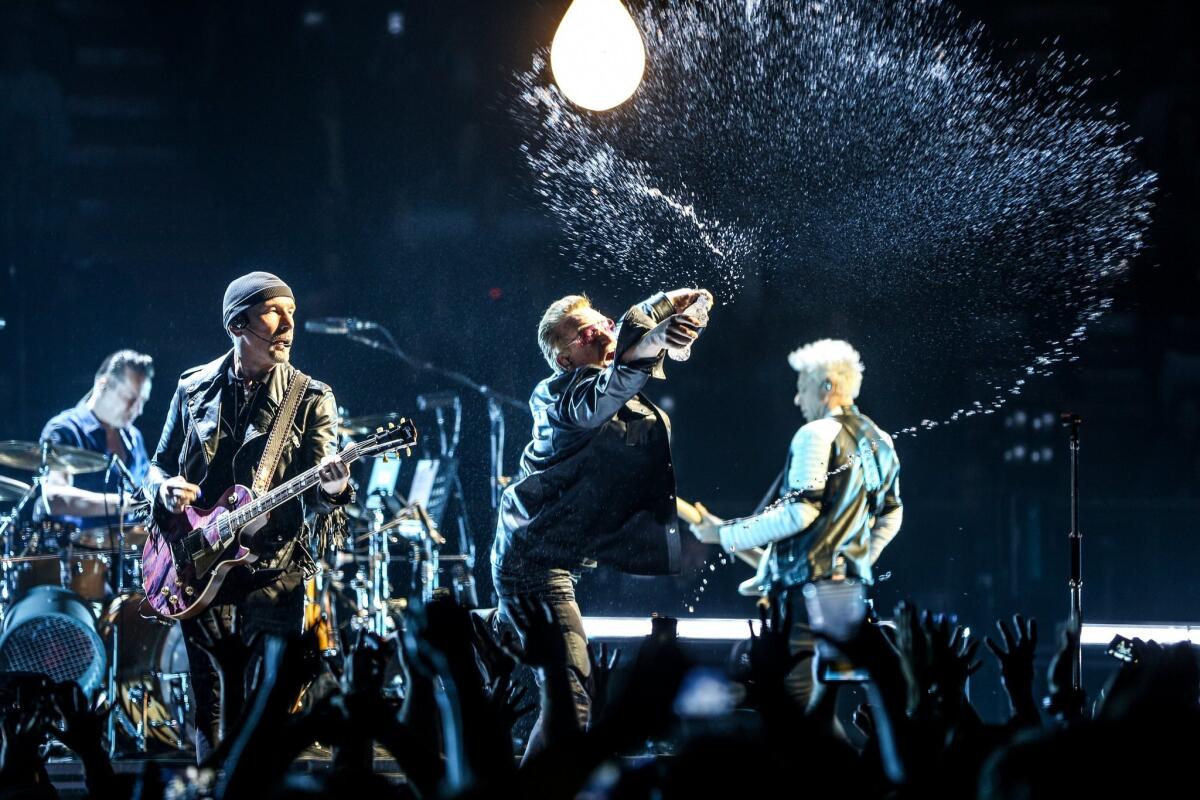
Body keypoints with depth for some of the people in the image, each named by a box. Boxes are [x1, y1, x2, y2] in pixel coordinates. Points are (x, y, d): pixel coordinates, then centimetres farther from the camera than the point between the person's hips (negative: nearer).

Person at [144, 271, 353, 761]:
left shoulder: (310, 400, 0)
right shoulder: (195, 390, 8)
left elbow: (316, 500, -5)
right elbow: (159, 465, 18)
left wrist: (331, 489, -29)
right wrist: (165, 489, -5)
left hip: (274, 577, -2)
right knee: (212, 707, 5)